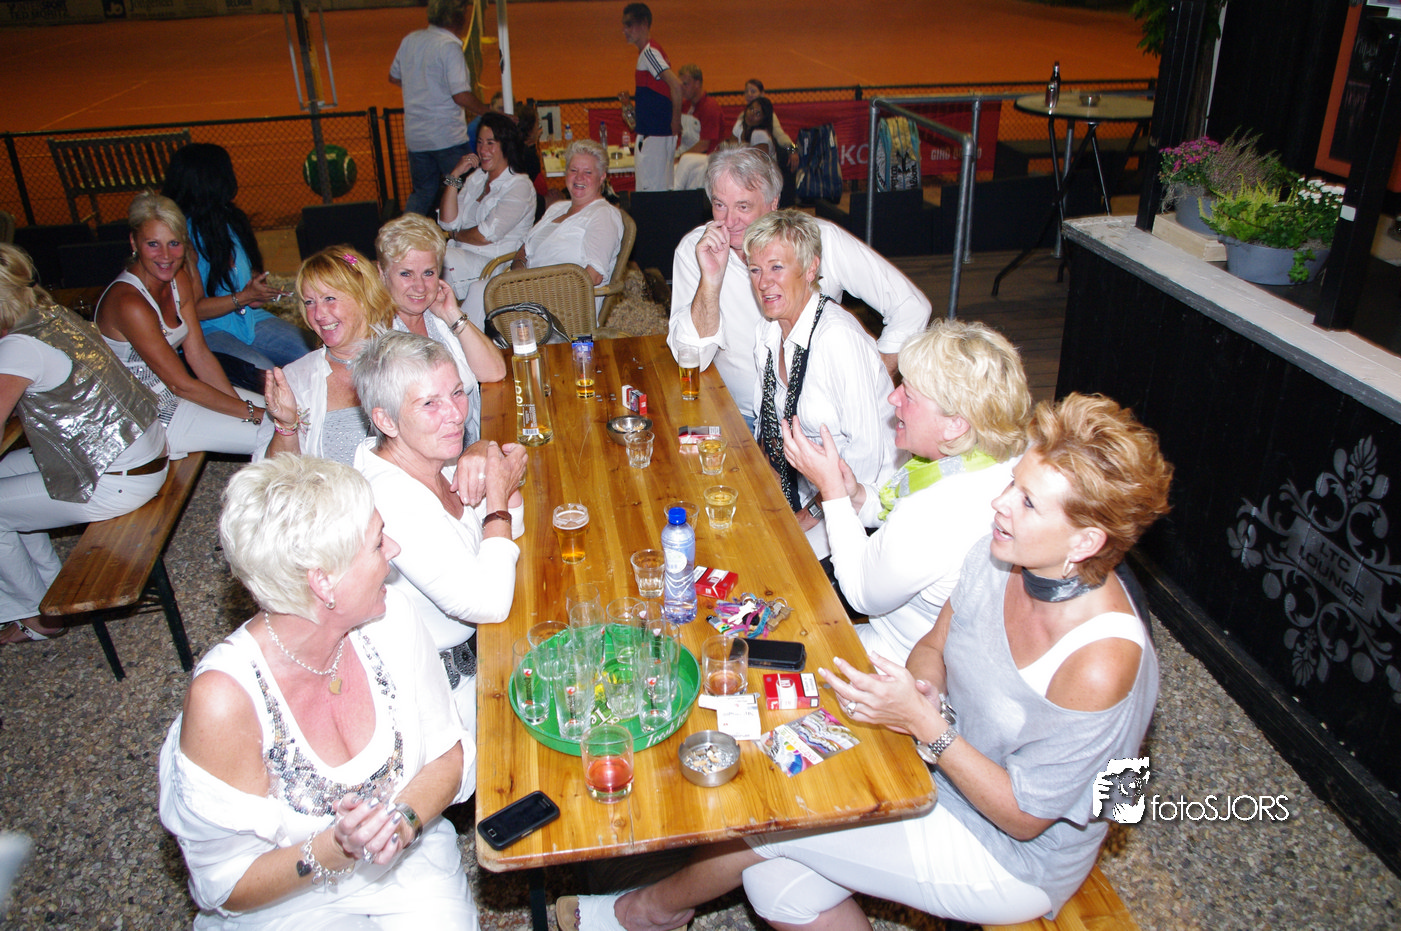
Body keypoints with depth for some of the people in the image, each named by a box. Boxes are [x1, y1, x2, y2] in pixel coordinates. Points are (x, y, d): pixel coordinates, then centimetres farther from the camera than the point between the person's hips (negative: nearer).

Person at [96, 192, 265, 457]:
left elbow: (199, 355, -1)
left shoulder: (179, 278, -1)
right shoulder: (129, 303, -27)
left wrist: (240, 403, -11)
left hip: (174, 390, 8)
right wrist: (250, 413, -20)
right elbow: (181, 384, -23)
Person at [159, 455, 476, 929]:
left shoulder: (389, 621, -14)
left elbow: (450, 753, -1)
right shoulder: (224, 698, -26)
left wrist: (404, 818, -20)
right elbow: (227, 885, -14)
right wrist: (336, 850, -29)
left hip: (409, 860, 3)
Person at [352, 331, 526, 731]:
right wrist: (497, 496, -21)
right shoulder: (392, 502, -33)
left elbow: (508, 529, 8)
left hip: (462, 648, 8)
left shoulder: (429, 457, -5)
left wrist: (485, 463, -13)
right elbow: (489, 604, -32)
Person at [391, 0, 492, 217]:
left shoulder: (410, 40, 7)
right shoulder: (449, 46, -15)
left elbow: (394, 77, 19)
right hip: (447, 137, -7)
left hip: (414, 136, 7)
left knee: (422, 193, 18)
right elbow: (461, 96, -21)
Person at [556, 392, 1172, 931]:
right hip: (943, 773, 6)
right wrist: (922, 693, -18)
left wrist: (924, 723, -29)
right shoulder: (997, 557, -14)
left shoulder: (1100, 664, -33)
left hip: (1016, 861, -6)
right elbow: (934, 649, 4)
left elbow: (1024, 816, -21)